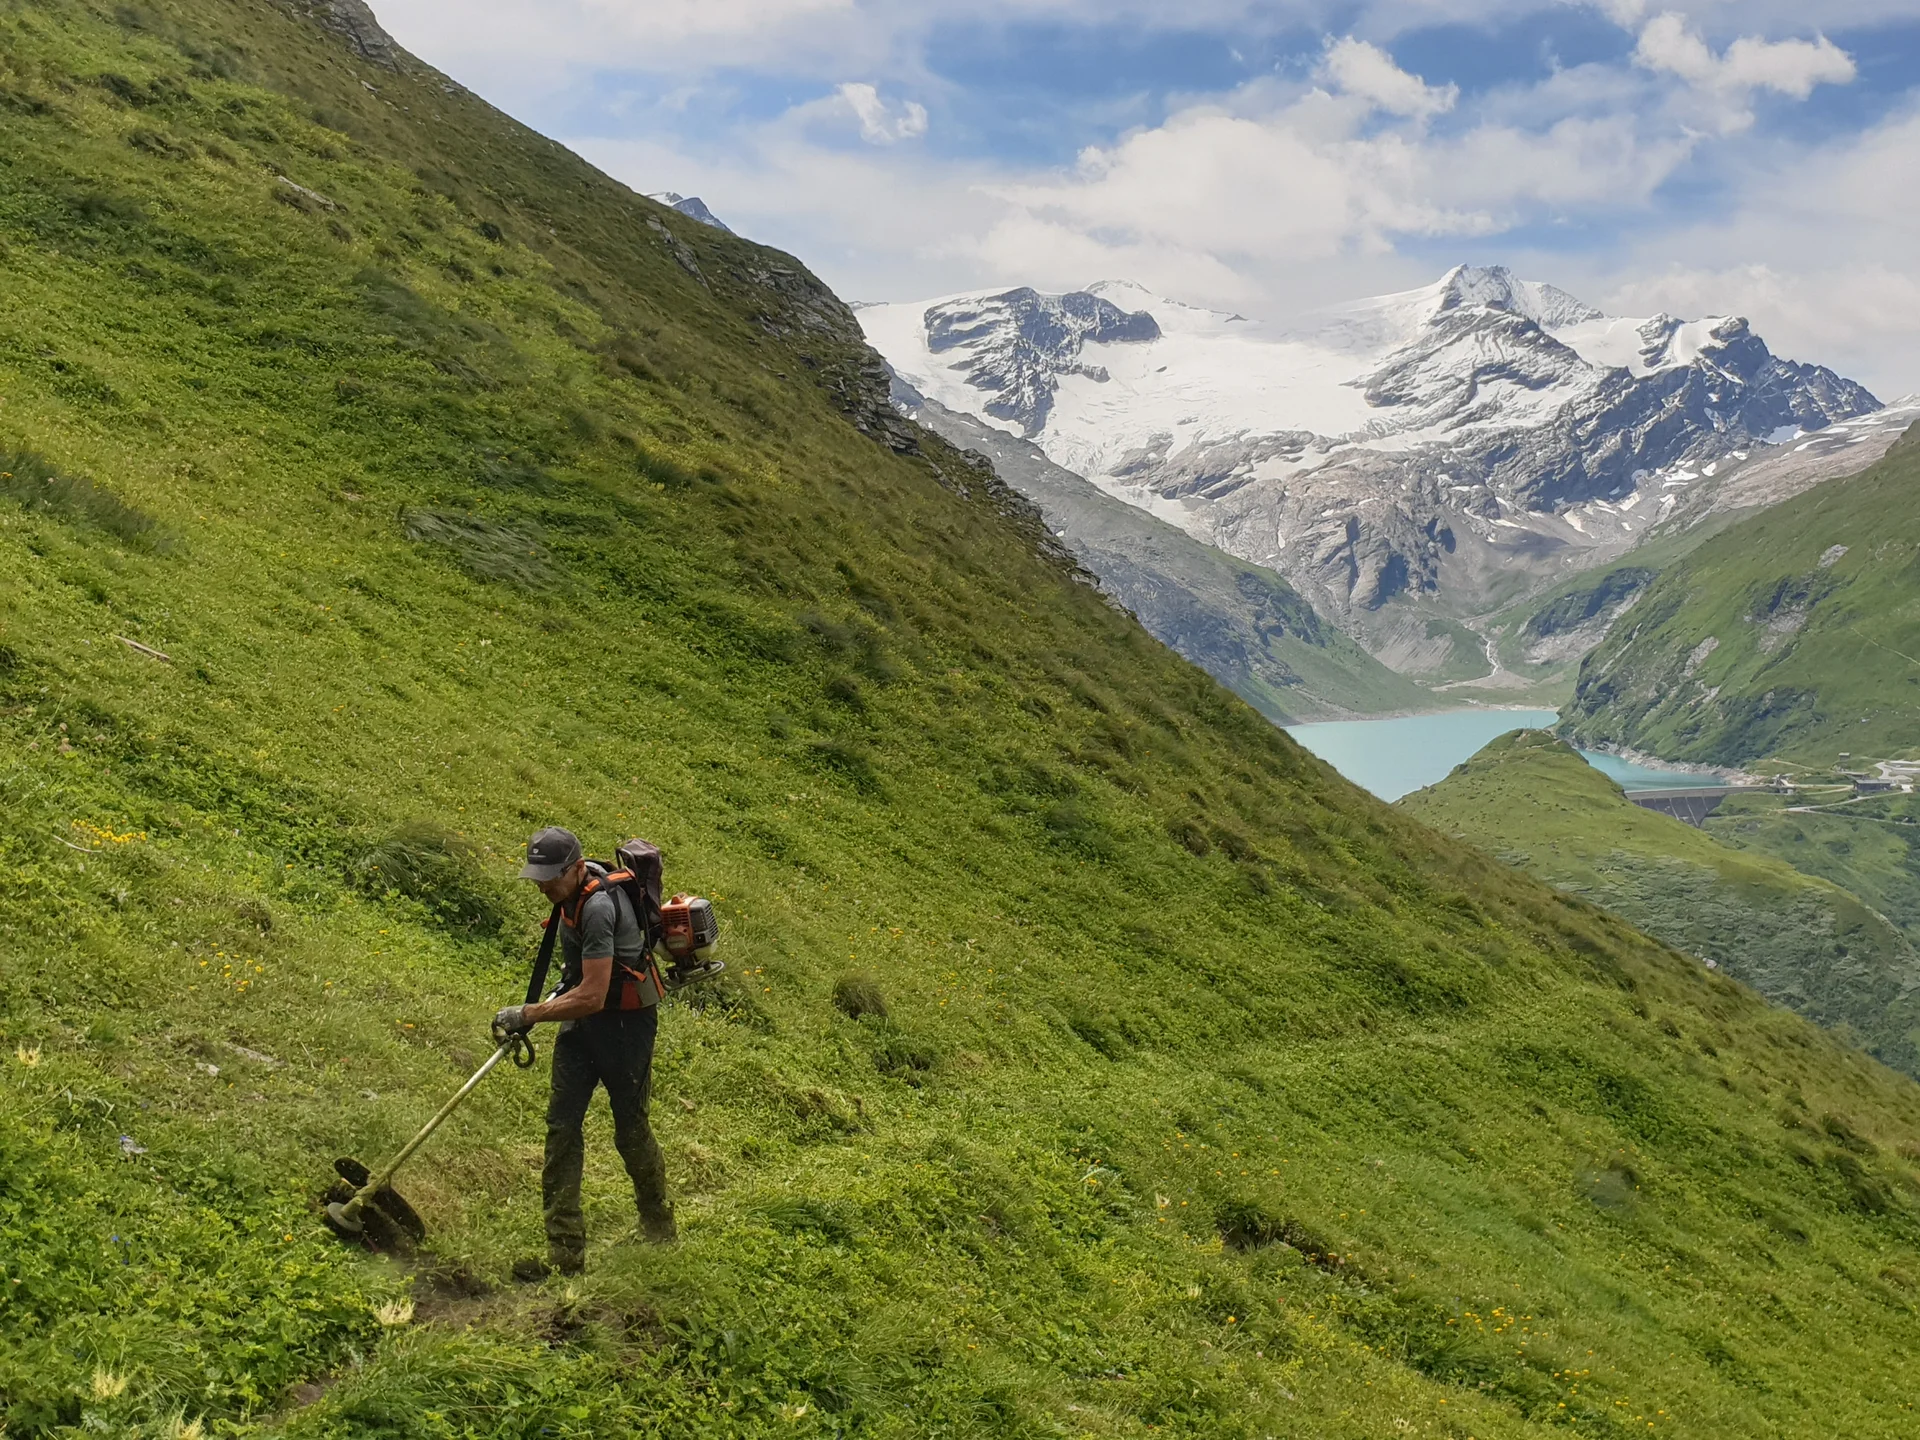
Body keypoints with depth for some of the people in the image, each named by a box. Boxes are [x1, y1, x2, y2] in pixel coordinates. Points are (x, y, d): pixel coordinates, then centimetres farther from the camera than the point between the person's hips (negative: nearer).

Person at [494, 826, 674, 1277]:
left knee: (630, 1129, 6)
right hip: (582, 1020, 9)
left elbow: (592, 997, -30)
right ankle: (565, 1254, 3)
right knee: (562, 1125, 1)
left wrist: (528, 1015, -23)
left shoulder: (598, 907, -29)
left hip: (625, 1023, -9)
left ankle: (660, 1232, 31)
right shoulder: (575, 886, 1)